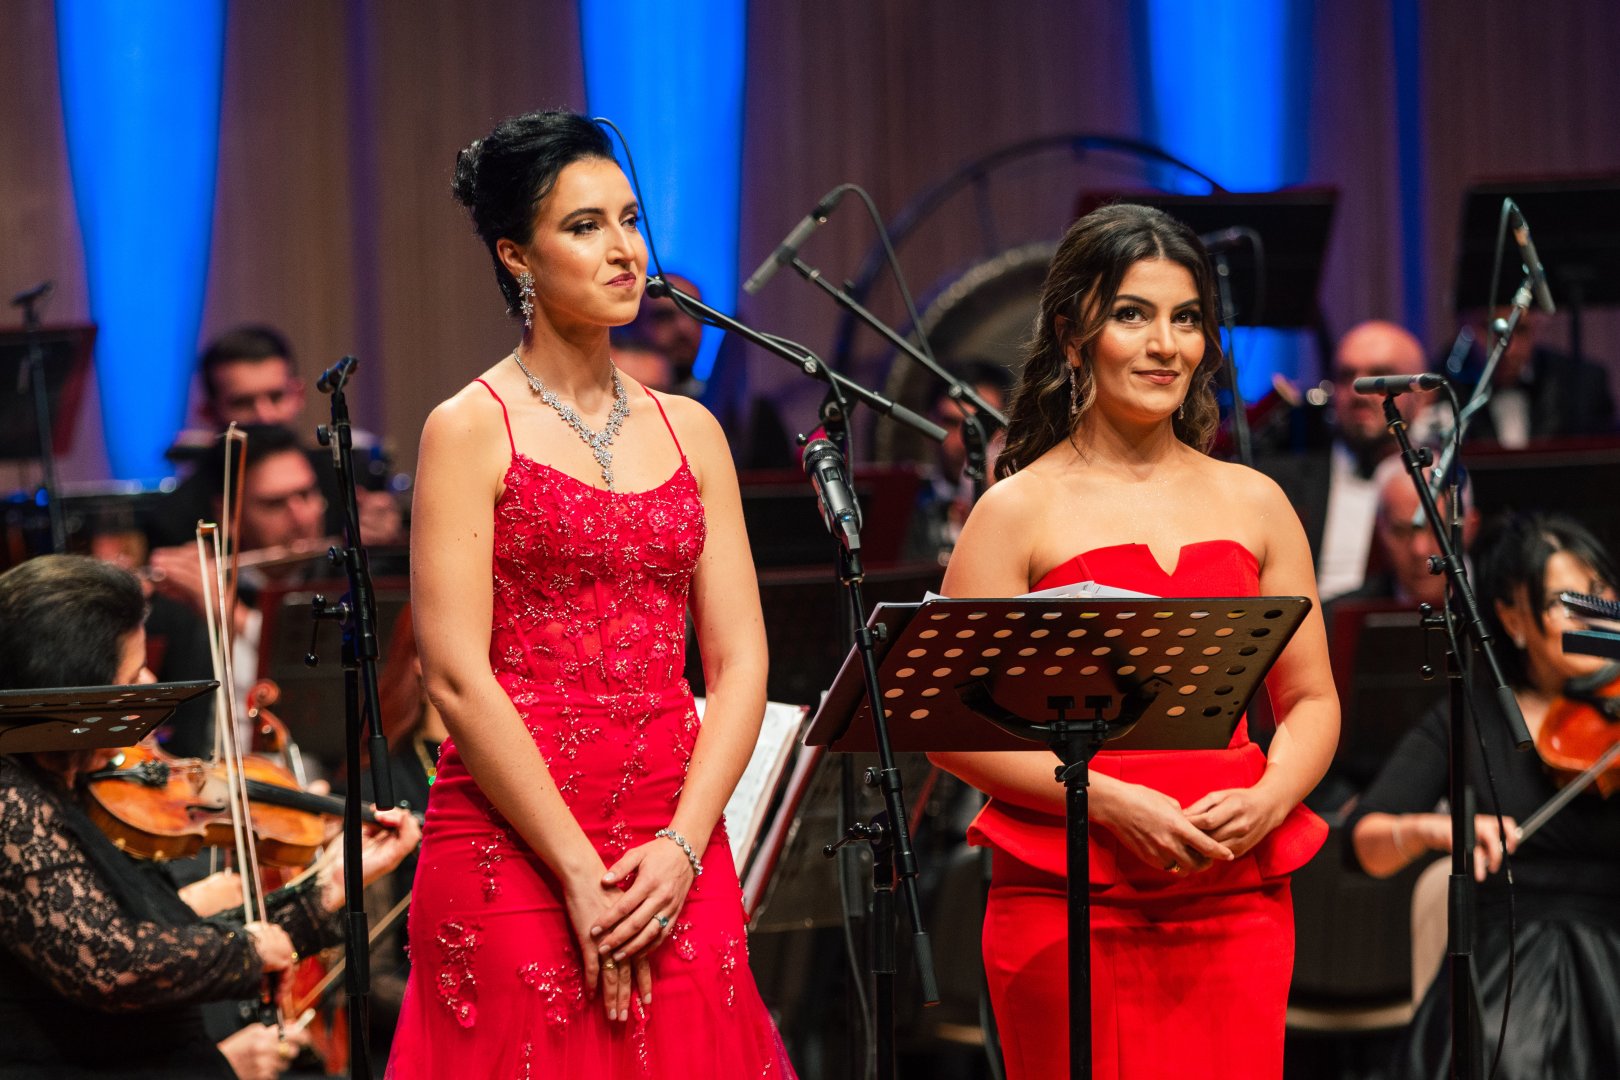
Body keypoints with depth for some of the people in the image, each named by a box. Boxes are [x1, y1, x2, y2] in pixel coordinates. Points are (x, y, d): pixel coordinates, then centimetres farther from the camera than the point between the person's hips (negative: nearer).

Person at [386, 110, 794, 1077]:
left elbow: (739, 661, 7)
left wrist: (680, 849, -7)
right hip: (516, 846, -4)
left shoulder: (688, 432, 12)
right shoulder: (473, 431, -2)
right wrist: (580, 873, -13)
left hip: (677, 862, 4)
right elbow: (458, 677, -9)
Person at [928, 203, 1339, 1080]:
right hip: (1070, 911, -3)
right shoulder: (1019, 512, 0)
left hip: (1236, 902, 3)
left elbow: (1310, 699, 15)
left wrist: (1266, 802, -5)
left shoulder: (1254, 505, 12)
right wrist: (1112, 803, -15)